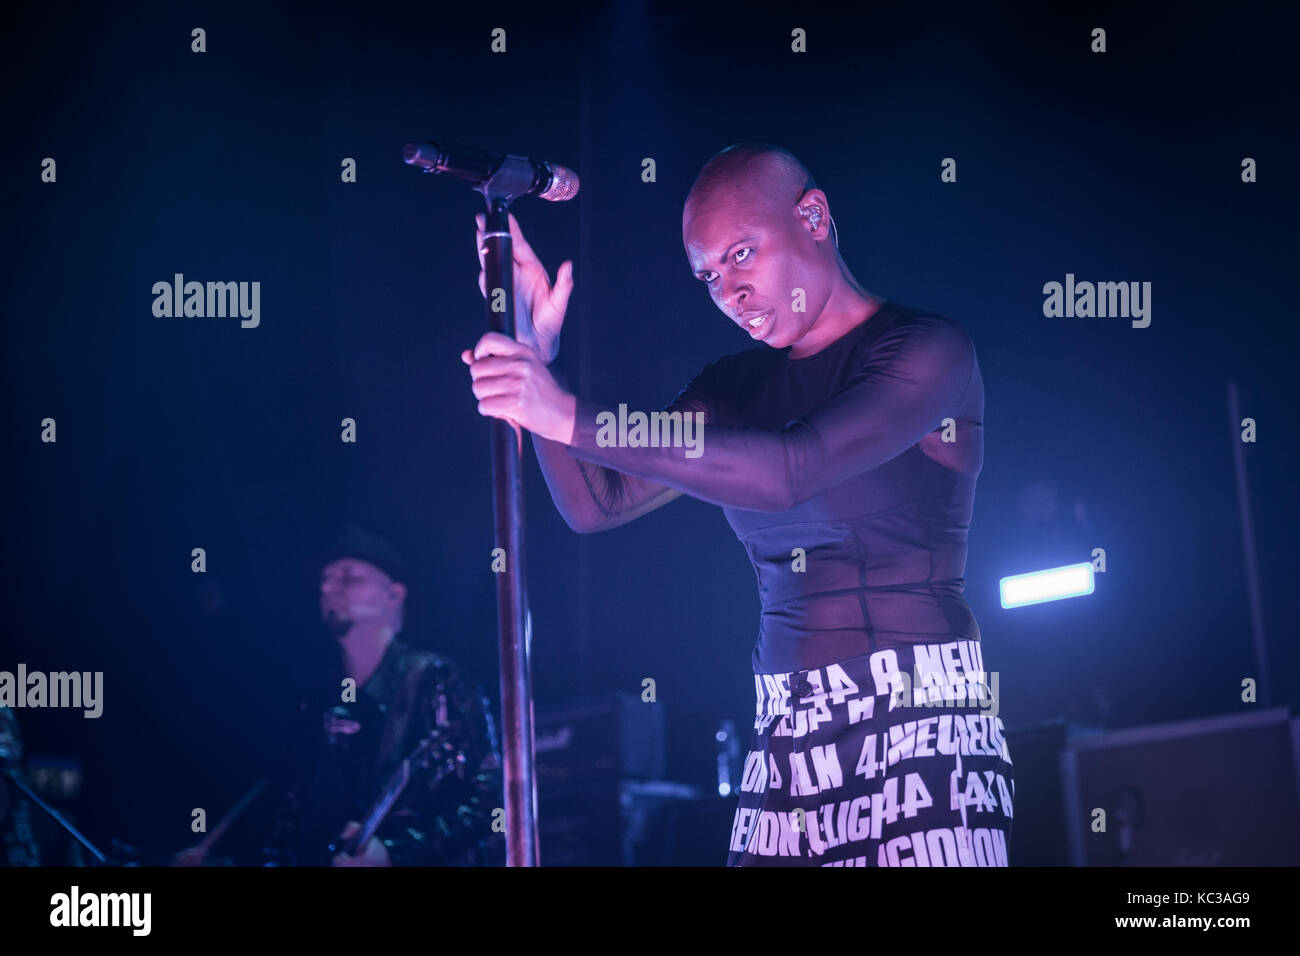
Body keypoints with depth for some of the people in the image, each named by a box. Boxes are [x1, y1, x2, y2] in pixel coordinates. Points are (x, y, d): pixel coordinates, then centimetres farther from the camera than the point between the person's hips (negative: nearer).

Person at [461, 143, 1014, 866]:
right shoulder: (735, 389, 16)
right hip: (789, 739, 5)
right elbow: (595, 504, 12)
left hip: (920, 725, -5)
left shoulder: (930, 351, -5)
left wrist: (572, 418, -21)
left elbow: (790, 472, -19)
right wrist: (538, 353, 0)